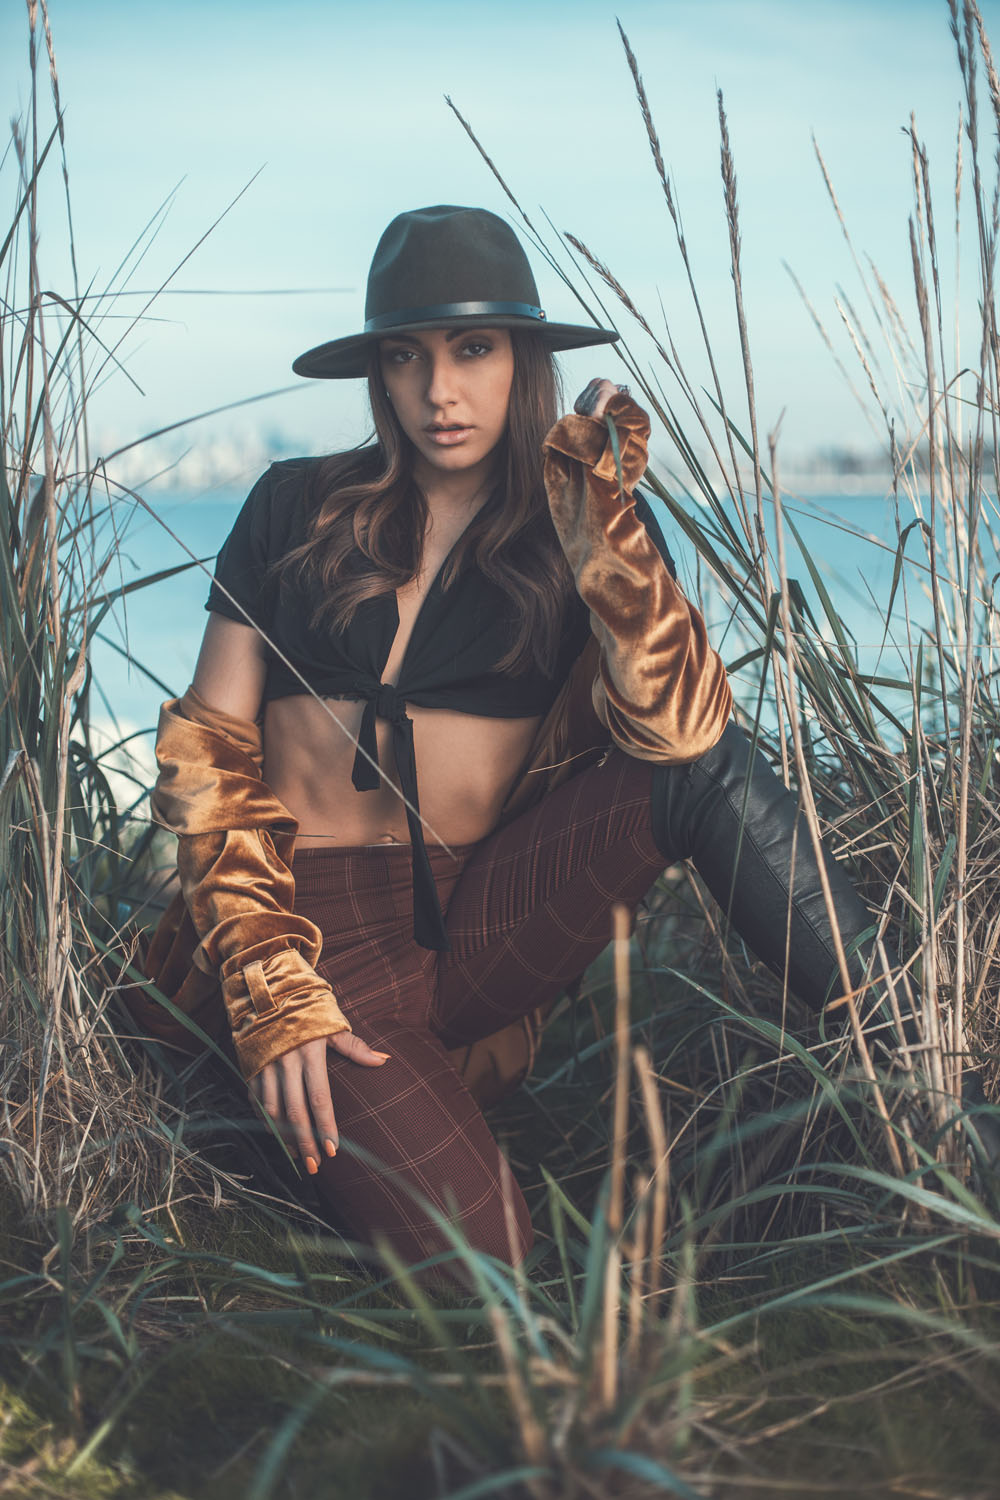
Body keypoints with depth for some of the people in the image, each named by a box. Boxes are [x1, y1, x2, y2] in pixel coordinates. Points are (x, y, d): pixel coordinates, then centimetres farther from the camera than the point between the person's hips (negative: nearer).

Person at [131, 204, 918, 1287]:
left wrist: (598, 514, -19)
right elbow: (209, 753, 0)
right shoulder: (299, 509, 4)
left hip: (485, 920, 2)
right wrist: (271, 989, -11)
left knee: (709, 765, -23)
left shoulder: (589, 533, 4)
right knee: (477, 1269, -24)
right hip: (317, 927, -2)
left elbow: (678, 729, -15)